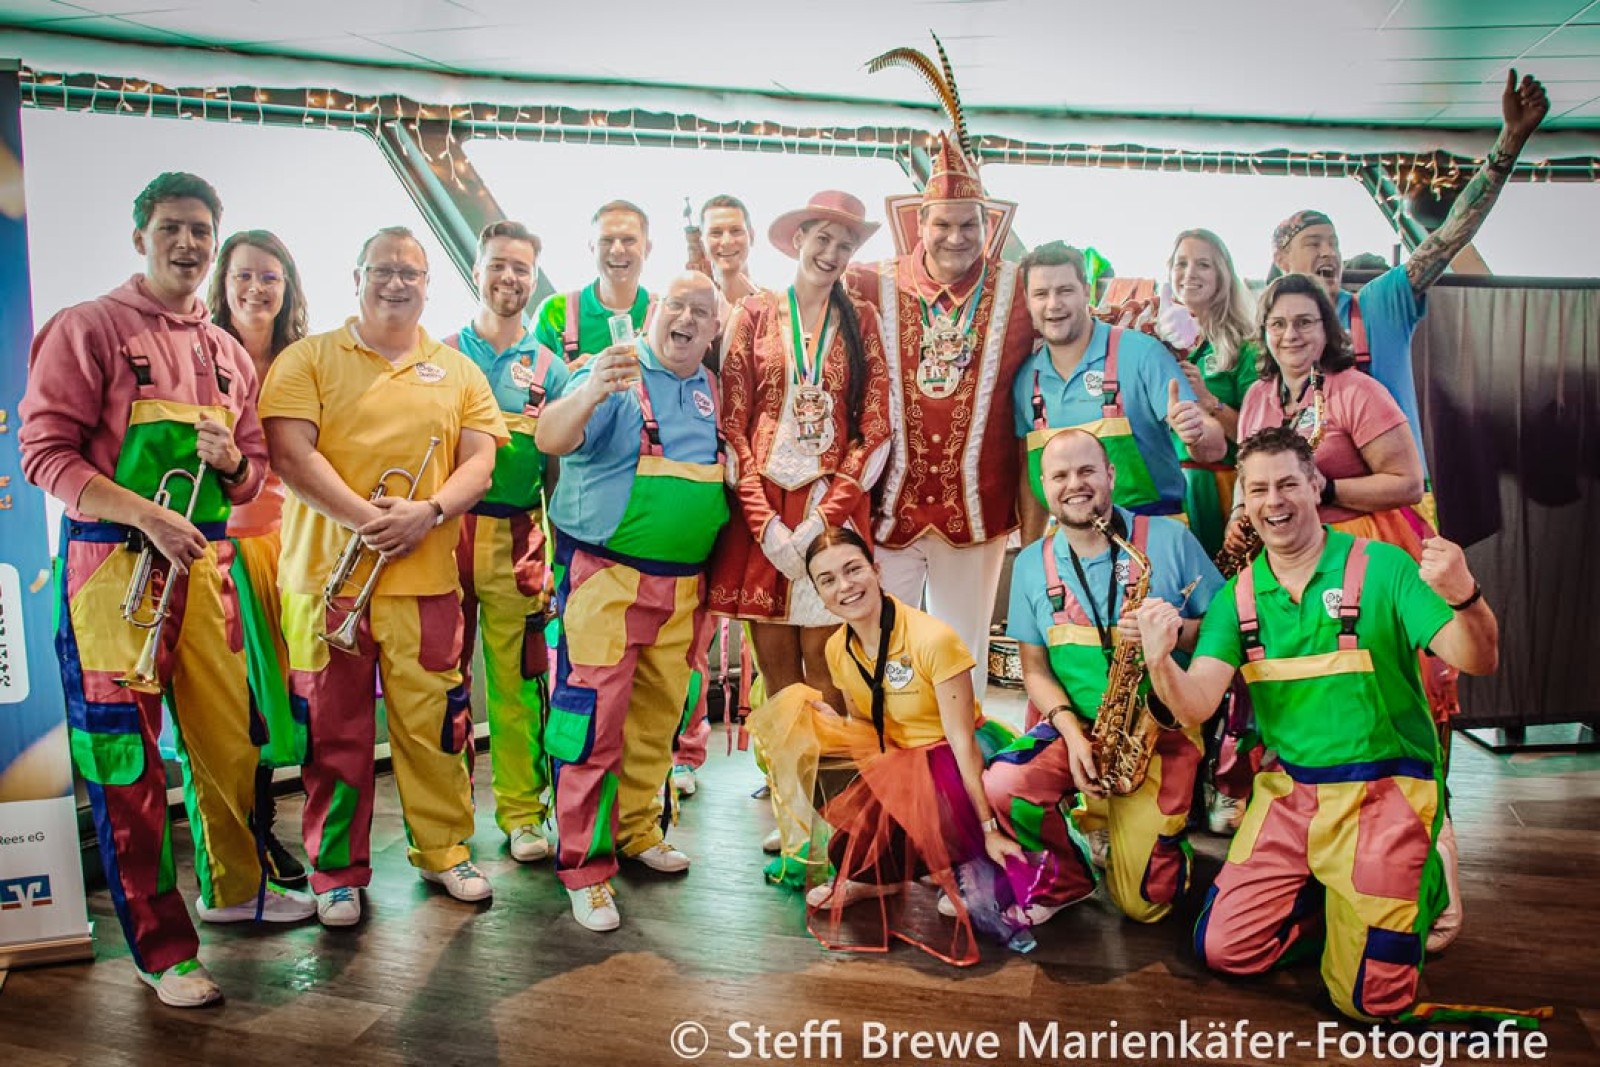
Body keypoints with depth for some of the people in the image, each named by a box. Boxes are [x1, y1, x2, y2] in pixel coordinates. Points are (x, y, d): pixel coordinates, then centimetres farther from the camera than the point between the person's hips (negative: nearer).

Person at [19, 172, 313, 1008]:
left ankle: (234, 887, 34)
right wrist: (147, 515, -21)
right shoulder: (87, 329, -2)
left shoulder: (228, 353, 15)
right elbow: (46, 450, -10)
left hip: (204, 561, 6)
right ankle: (162, 950, 11)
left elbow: (254, 472, 19)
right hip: (114, 563, -5)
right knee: (126, 757, -1)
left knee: (228, 737, 13)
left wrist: (232, 461, -4)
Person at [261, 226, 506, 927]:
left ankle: (444, 851, 24)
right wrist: (363, 517, -19)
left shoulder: (458, 371, 13)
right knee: (334, 731, 7)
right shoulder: (308, 359, 5)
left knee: (435, 723, 5)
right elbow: (290, 453, -7)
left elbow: (480, 462, 5)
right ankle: (337, 871, 22)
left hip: (426, 579, 2)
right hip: (325, 575, -1)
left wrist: (428, 513, -14)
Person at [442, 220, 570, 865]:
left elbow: (560, 467, 8)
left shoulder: (549, 368, 10)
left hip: (517, 540, 0)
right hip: (442, 532, 0)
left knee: (518, 680, 3)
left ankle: (522, 812, 16)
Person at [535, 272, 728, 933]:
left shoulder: (712, 391, 12)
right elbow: (550, 438, -23)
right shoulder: (618, 374, -7)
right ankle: (584, 865, 8)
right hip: (607, 575, -6)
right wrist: (590, 392, -43)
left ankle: (636, 829, 33)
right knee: (594, 717, -4)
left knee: (659, 715, 15)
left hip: (682, 584, 6)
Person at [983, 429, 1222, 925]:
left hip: (1163, 729, -2)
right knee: (998, 790, -26)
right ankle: (1071, 875, 5)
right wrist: (1072, 733, -12)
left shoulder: (1170, 539, -4)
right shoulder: (1031, 564, 3)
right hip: (1072, 728, 2)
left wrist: (1176, 631, -23)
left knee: (1143, 905, -4)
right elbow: (1035, 669, 4)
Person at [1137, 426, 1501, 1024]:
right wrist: (1160, 660, -30)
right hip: (1288, 791, 4)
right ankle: (1323, 894, 23)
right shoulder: (1237, 596, 2)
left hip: (1384, 790, -3)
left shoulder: (1381, 568, -8)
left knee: (1375, 998, -5)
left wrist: (1464, 596, -36)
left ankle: (1418, 885, 22)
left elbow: (1478, 662, -15)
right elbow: (1195, 707, -8)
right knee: (1223, 949, -1)